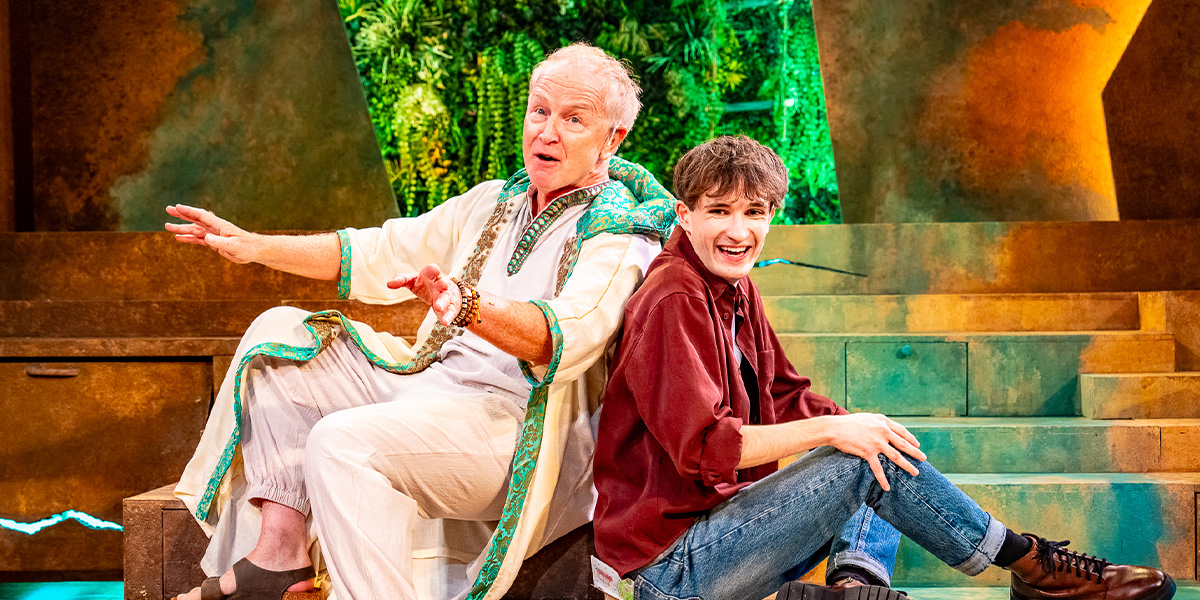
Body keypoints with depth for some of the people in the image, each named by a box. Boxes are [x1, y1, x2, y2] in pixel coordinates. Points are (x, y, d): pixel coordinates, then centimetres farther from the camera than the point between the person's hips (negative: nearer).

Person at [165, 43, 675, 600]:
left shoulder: (622, 235, -9)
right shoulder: (493, 202, 17)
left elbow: (569, 336, -29)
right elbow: (381, 254, 22)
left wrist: (468, 305, -47)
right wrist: (253, 246, 15)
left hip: (522, 426, -9)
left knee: (343, 441, -31)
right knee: (280, 333, 3)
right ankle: (282, 548, -7)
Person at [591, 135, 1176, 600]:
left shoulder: (734, 289, 11)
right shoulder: (672, 302, -18)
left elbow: (782, 397, 14)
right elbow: (702, 446, -25)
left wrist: (859, 426, -3)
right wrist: (831, 430, -23)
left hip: (718, 520, 10)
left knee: (880, 455, 12)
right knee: (869, 463, -18)